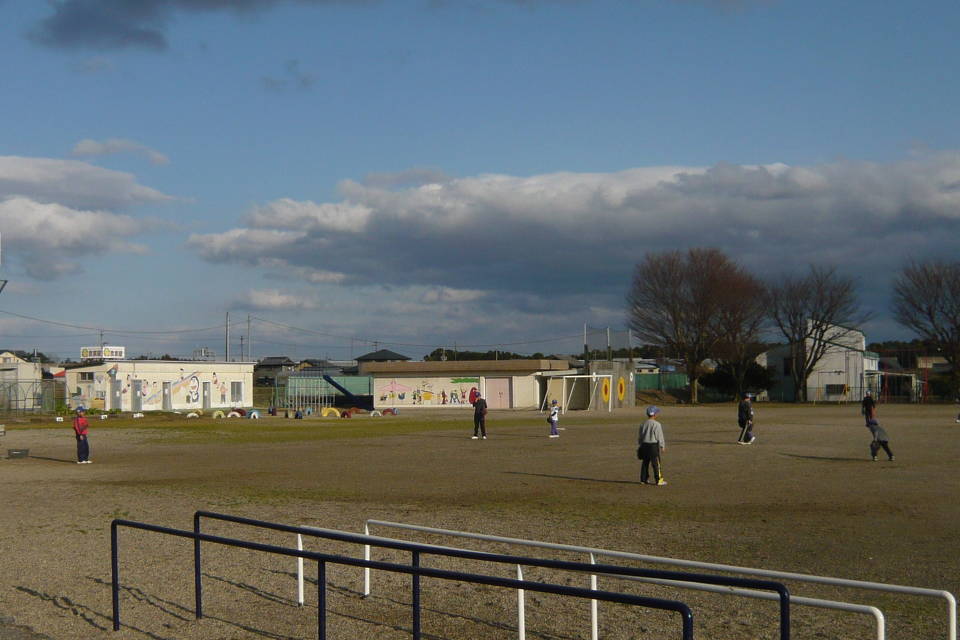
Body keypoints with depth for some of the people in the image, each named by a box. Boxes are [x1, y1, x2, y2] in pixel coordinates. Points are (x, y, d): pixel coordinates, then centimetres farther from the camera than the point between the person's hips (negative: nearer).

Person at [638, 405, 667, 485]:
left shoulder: (643, 424, 5)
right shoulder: (657, 425, -14)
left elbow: (640, 436, 12)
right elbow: (659, 436, -10)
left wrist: (641, 444, 22)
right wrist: (662, 446, 0)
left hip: (644, 445, 6)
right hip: (653, 445, -6)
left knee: (645, 463, 13)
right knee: (656, 463, 0)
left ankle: (643, 479, 17)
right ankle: (658, 480, 2)